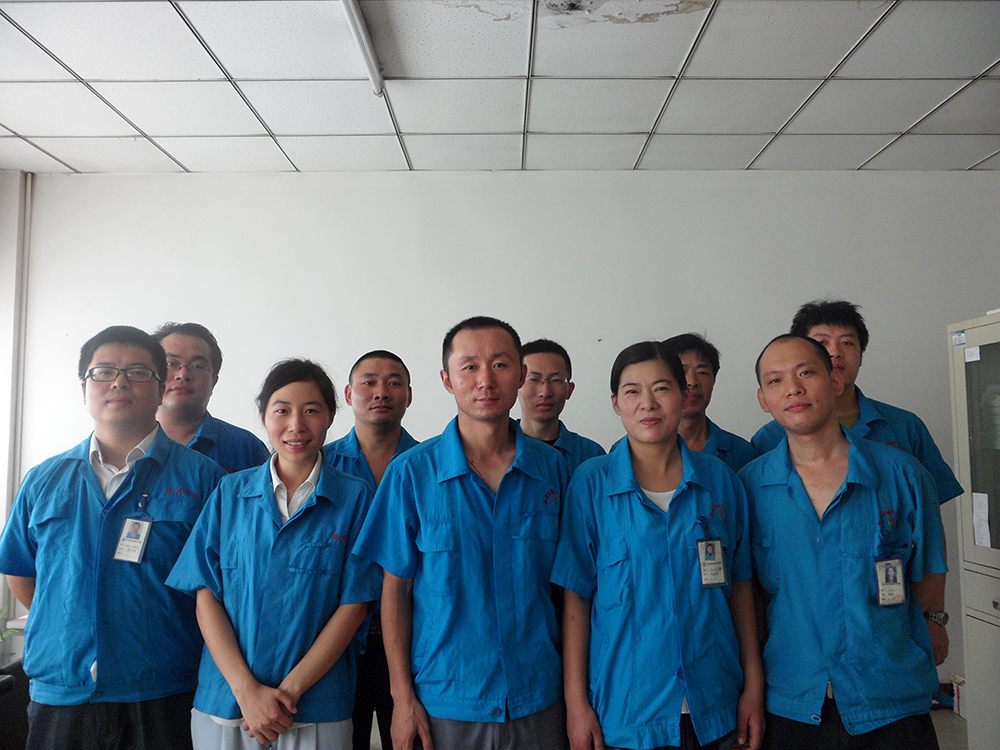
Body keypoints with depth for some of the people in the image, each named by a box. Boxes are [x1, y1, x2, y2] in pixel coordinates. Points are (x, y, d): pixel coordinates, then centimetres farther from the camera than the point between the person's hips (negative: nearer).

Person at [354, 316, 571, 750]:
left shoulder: (552, 468, -3)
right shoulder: (411, 473, -9)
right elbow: (395, 589, -4)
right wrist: (402, 697, -6)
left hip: (538, 700, 2)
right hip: (445, 703, -1)